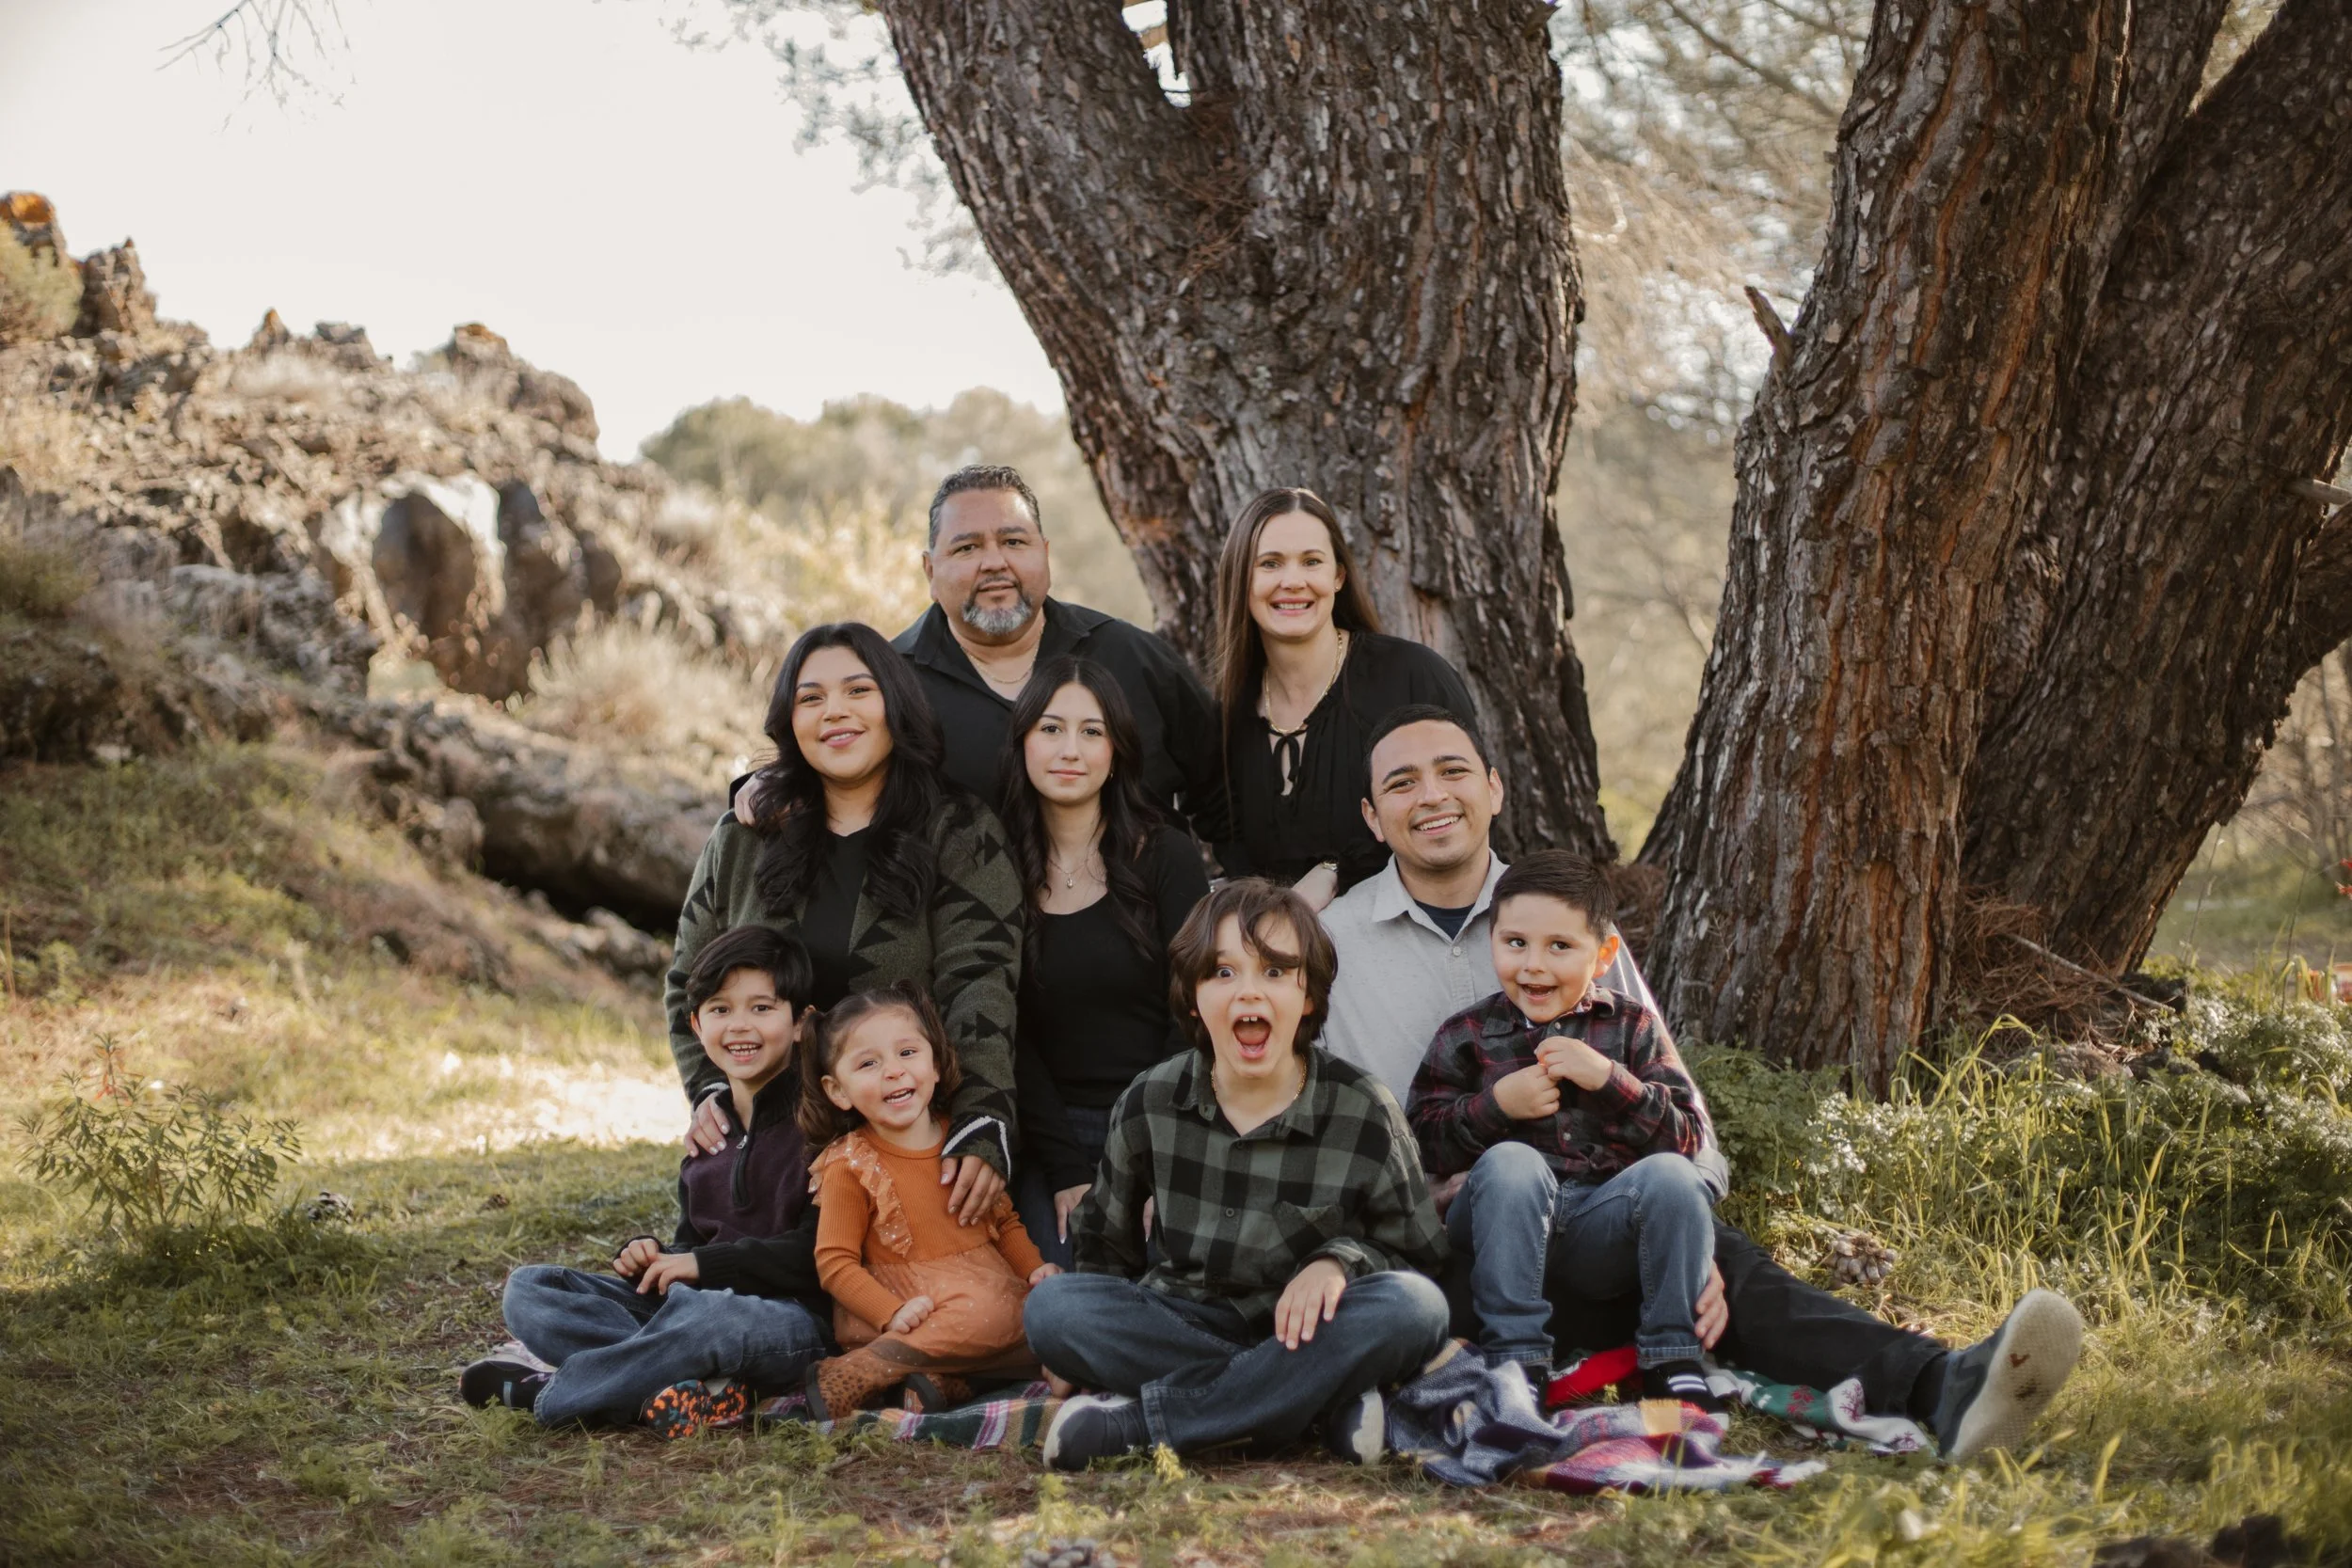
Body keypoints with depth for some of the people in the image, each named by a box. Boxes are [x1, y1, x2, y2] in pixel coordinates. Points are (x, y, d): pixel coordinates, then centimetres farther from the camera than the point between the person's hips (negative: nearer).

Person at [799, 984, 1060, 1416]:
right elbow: (834, 1262, -7)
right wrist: (894, 1314, -21)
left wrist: (1034, 1269, 1)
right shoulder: (850, 1166, -4)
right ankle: (845, 1383, -25)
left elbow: (1004, 1220, 20)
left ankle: (944, 1378, -23)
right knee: (990, 1315, -33)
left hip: (991, 1288, 6)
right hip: (915, 1310, -6)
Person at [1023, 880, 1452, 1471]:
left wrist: (1341, 1262, -21)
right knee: (1050, 1306, -26)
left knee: (1415, 1307, -32)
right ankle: (1327, 1402, -28)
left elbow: (1420, 1258, -2)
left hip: (1304, 1334, -1)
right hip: (1185, 1328, 2)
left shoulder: (1364, 1113, -7)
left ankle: (1134, 1422, -31)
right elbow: (1105, 1242, 14)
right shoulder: (1149, 1105, -1)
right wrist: (1095, 1342, 3)